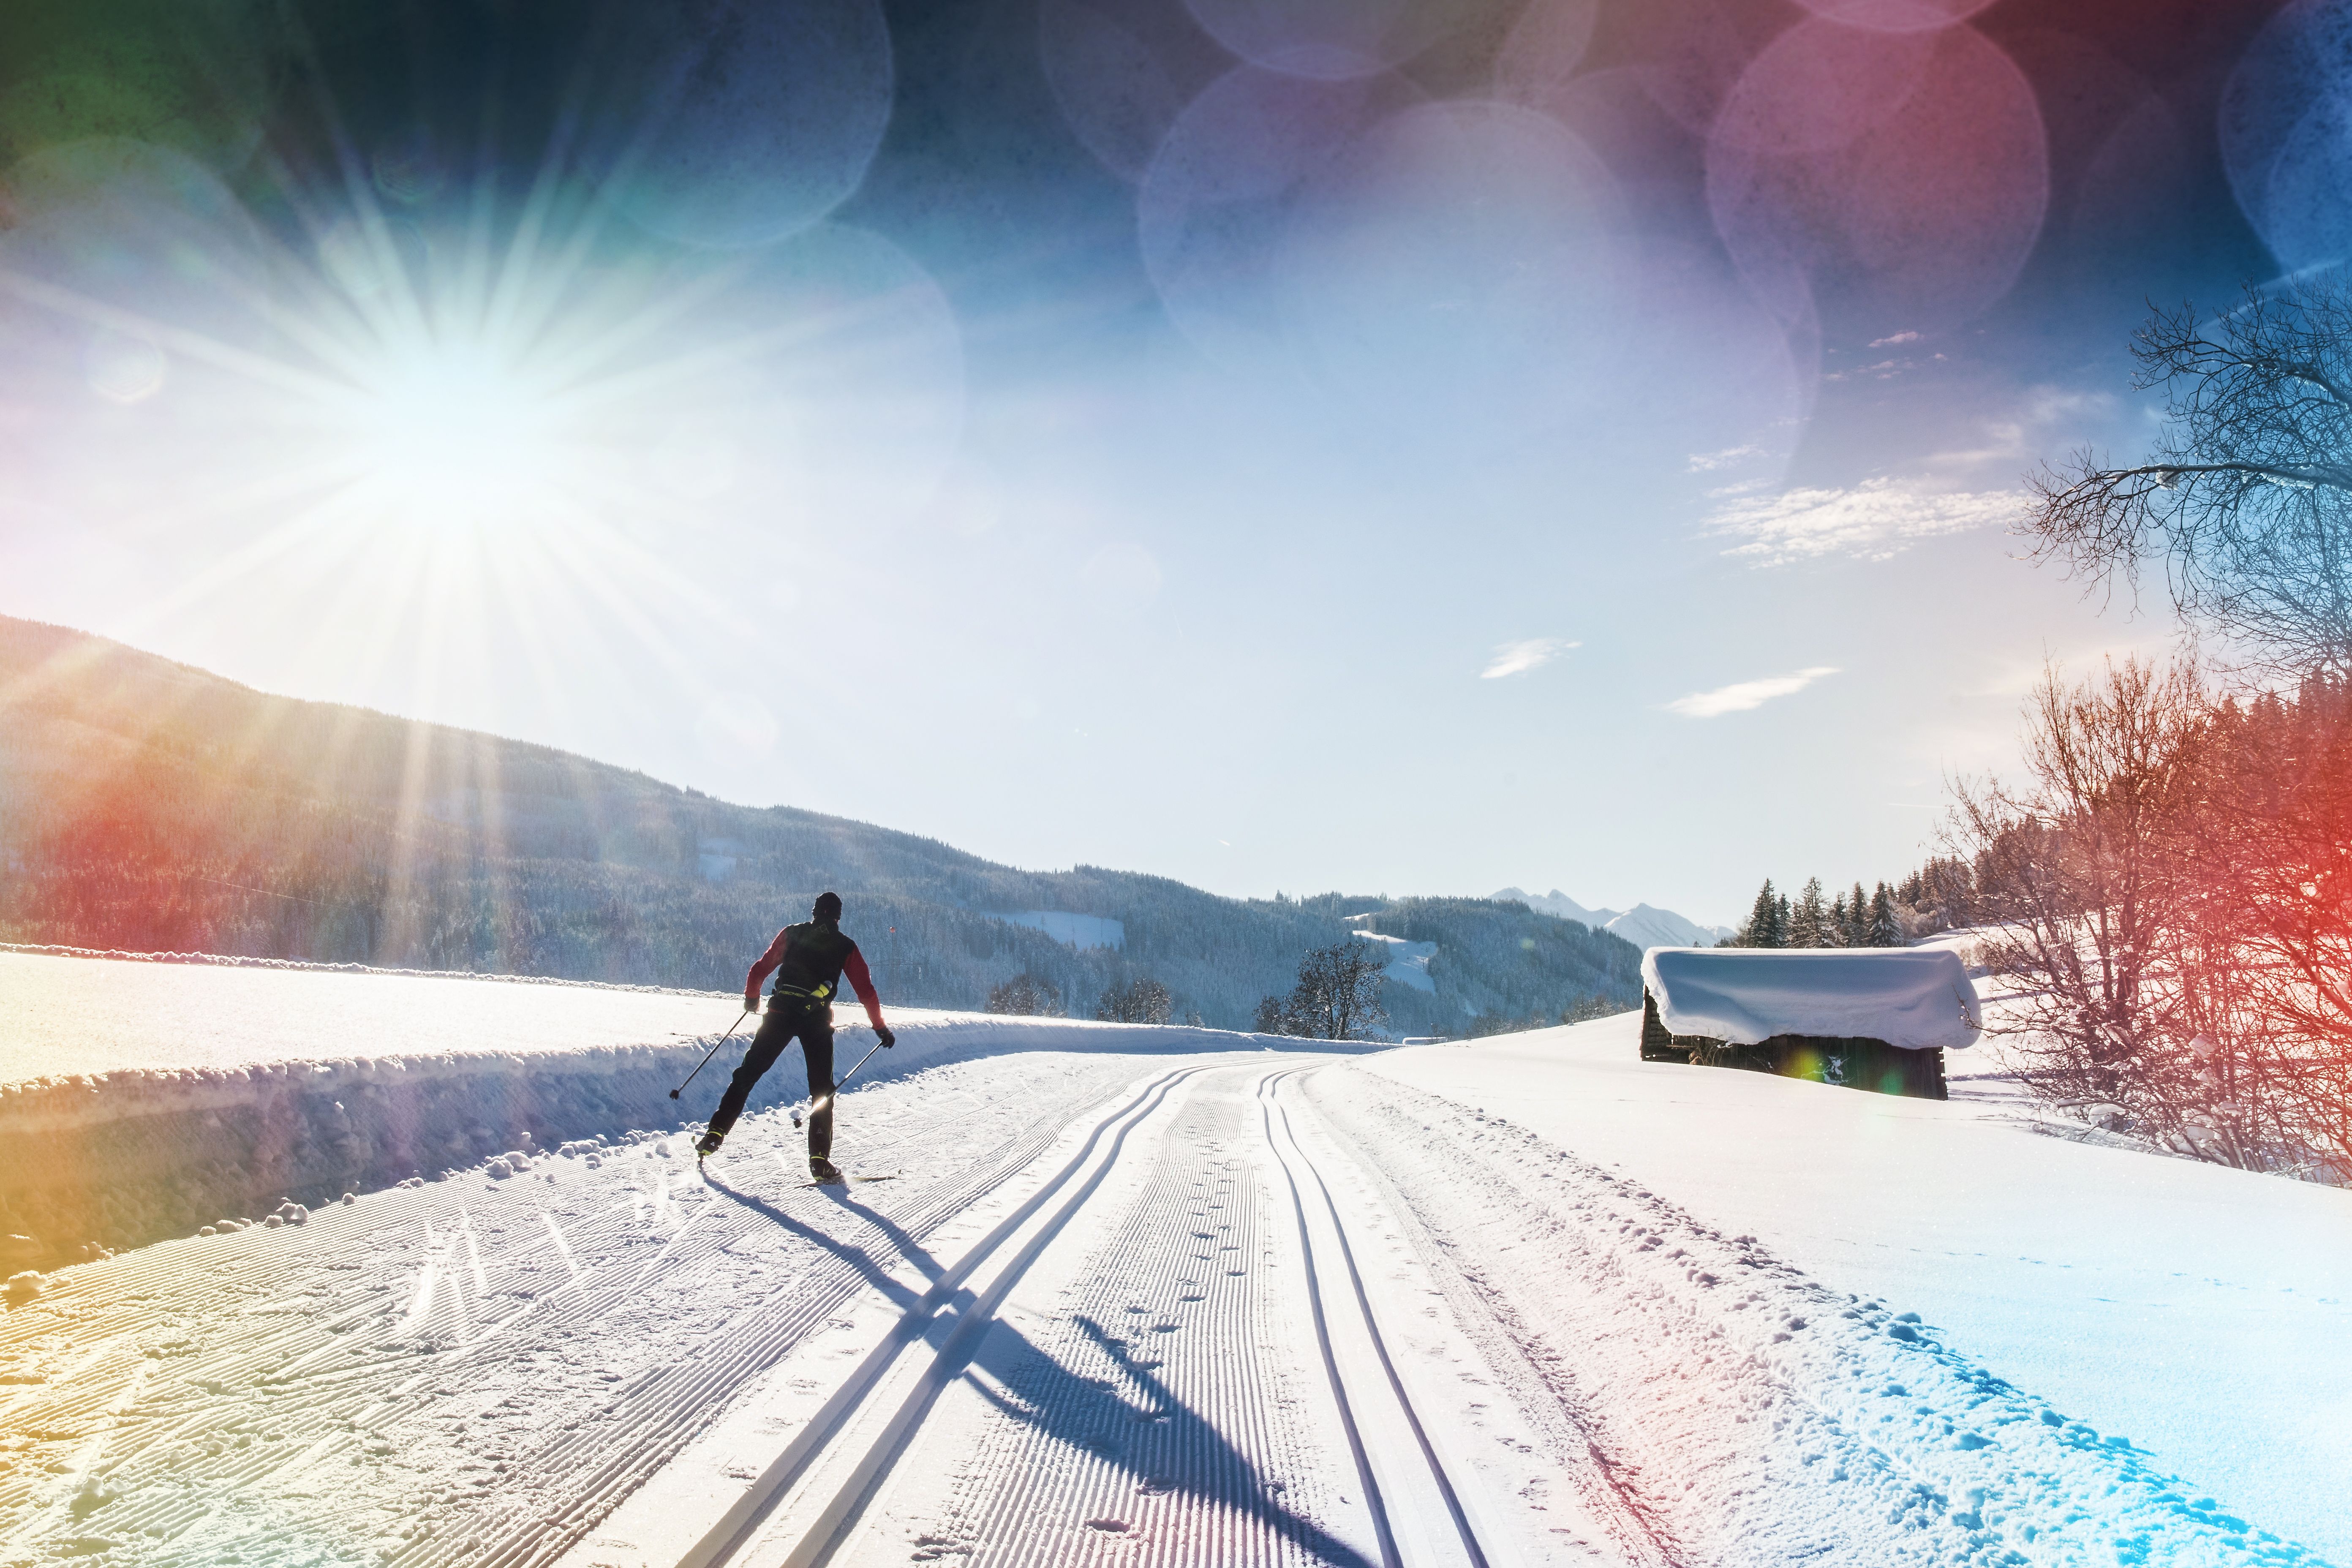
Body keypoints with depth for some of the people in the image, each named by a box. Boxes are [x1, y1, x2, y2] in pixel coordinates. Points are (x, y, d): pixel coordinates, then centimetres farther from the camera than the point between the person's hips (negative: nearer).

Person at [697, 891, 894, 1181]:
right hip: (817, 1020, -1)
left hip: (781, 1013, 1)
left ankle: (716, 1133, 6)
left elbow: (761, 968, 14)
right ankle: (820, 1159, -3)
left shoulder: (791, 934, 11)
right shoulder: (846, 947, 8)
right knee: (822, 1089, 5)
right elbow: (866, 990, 6)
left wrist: (751, 998, 32)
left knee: (748, 1073, 12)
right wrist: (881, 1027, 13)